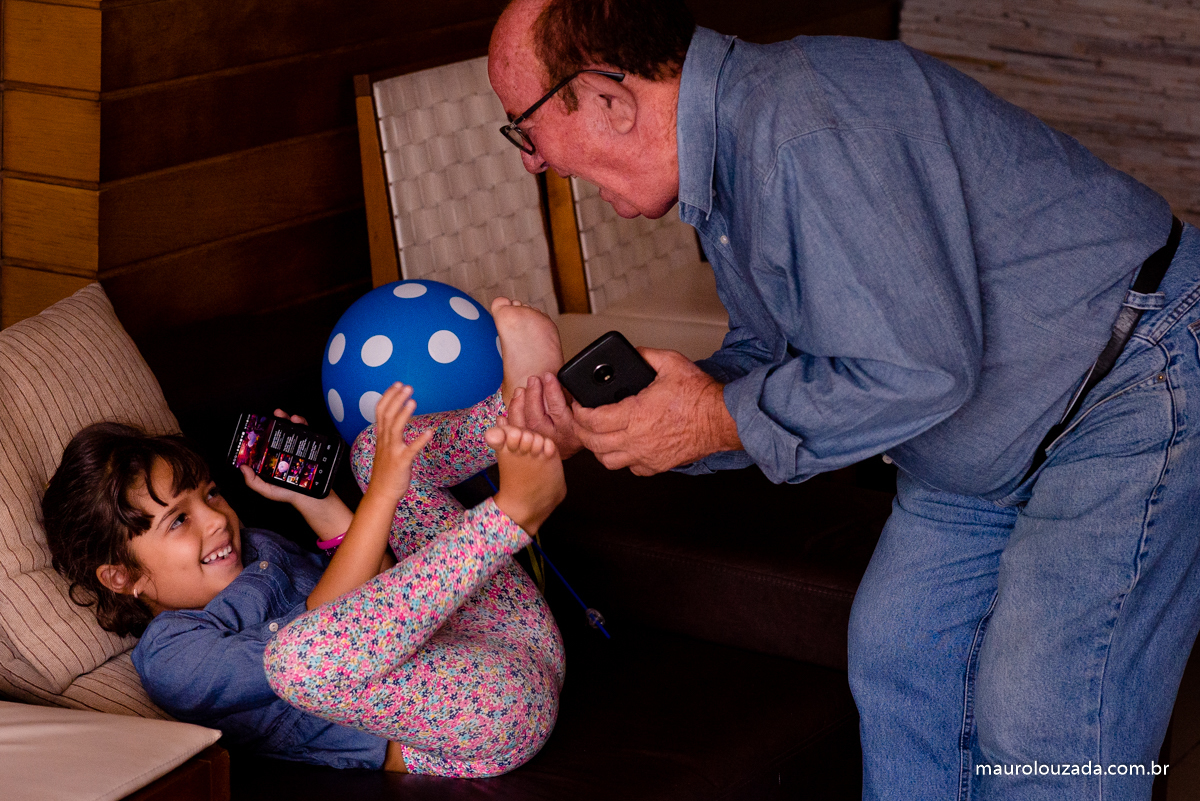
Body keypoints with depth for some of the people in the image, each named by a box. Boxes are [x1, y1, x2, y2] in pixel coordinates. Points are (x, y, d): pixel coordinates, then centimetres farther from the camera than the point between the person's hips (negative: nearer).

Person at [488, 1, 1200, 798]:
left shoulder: (808, 131, -30)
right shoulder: (727, 148, 4)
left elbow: (915, 370, -32)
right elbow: (769, 356, 11)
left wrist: (724, 419, -21)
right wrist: (604, 426, -4)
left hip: (1134, 384, -10)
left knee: (1037, 722, -11)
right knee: (898, 655, 14)